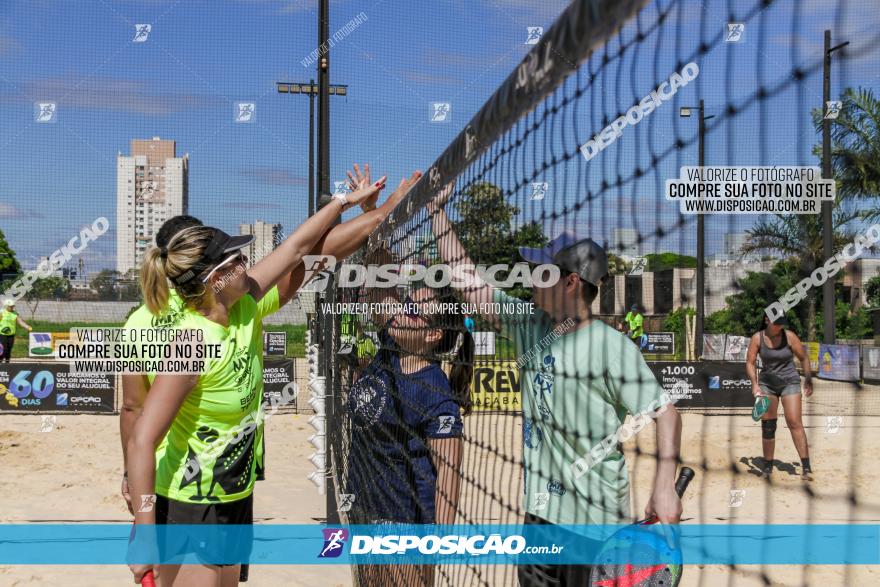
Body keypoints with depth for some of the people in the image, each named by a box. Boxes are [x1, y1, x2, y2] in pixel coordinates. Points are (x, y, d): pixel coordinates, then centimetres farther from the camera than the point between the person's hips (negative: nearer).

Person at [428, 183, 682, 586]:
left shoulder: (612, 346, -15)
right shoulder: (531, 327, 4)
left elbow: (665, 413, -14)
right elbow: (469, 280, 9)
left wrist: (664, 488, -23)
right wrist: (437, 212, 8)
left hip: (595, 515, -6)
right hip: (539, 509, 6)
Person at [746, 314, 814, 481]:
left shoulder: (789, 336, -9)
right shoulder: (757, 338, -6)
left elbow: (803, 358, 1)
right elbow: (750, 362, -4)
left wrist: (808, 380, -2)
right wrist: (754, 384, -17)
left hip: (790, 381, -2)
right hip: (767, 382, 2)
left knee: (794, 422, -14)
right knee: (767, 426, 2)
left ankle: (806, 467, -14)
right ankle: (767, 467, 14)